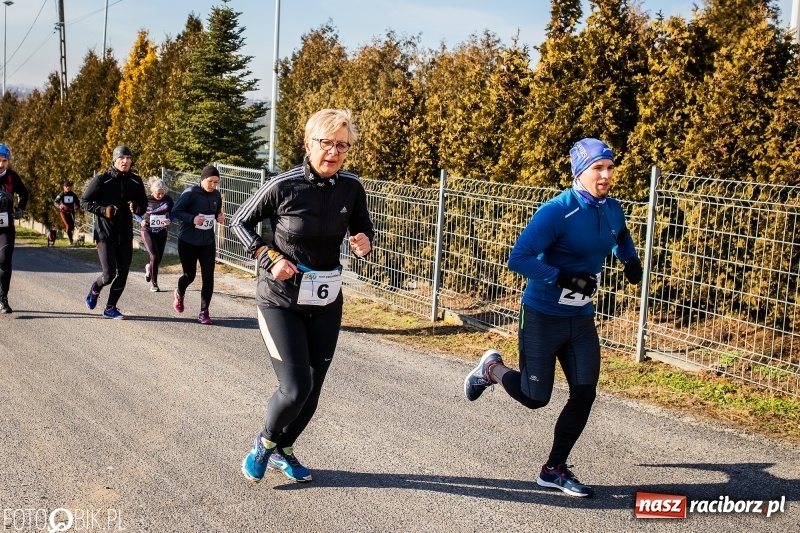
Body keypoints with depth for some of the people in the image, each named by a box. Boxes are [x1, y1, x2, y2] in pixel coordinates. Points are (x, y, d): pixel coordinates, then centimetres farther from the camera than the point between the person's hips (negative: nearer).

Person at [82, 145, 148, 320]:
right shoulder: (101, 180, -8)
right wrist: (103, 210, -18)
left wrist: (137, 208, -10)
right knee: (109, 273, -10)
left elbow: (144, 203, 14)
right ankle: (95, 289, 24)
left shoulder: (135, 181, 3)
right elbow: (84, 201, -3)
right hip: (105, 234, -4)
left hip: (125, 235, 4)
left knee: (122, 274, 4)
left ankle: (110, 308, 18)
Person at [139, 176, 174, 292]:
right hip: (148, 231, -3)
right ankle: (154, 283, 0)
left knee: (159, 258, 9)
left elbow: (173, 214, 4)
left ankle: (149, 268, 47)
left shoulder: (168, 200, -5)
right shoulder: (146, 199, -11)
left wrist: (169, 220, -17)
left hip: (162, 232, 3)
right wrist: (142, 221, -15)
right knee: (155, 257, -15)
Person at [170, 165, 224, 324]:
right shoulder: (190, 193, -15)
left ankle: (204, 311, 6)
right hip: (188, 241, -4)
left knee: (208, 277, -4)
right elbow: (175, 211, -13)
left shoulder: (216, 195, 1)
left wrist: (220, 218, -6)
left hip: (208, 242, 4)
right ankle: (179, 294, 43)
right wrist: (192, 218, -28)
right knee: (189, 275, 8)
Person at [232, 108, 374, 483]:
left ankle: (281, 450, 36)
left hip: (326, 303, 4)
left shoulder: (352, 187, -6)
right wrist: (269, 258, -14)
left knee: (312, 389, 9)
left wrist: (364, 243, -11)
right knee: (296, 388, -12)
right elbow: (240, 222, -2)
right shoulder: (283, 185, -16)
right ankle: (265, 441, 20)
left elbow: (363, 228, 12)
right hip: (280, 301, -4)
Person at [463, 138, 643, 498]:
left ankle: (555, 470, 16)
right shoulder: (557, 211, -21)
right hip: (542, 317, -6)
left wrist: (630, 260, 9)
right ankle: (492, 369, 33)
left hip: (581, 319, 6)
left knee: (584, 394, 0)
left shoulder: (613, 210, 2)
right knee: (534, 397, 2)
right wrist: (565, 278, -31)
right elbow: (518, 258, -25)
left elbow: (621, 236, 27)